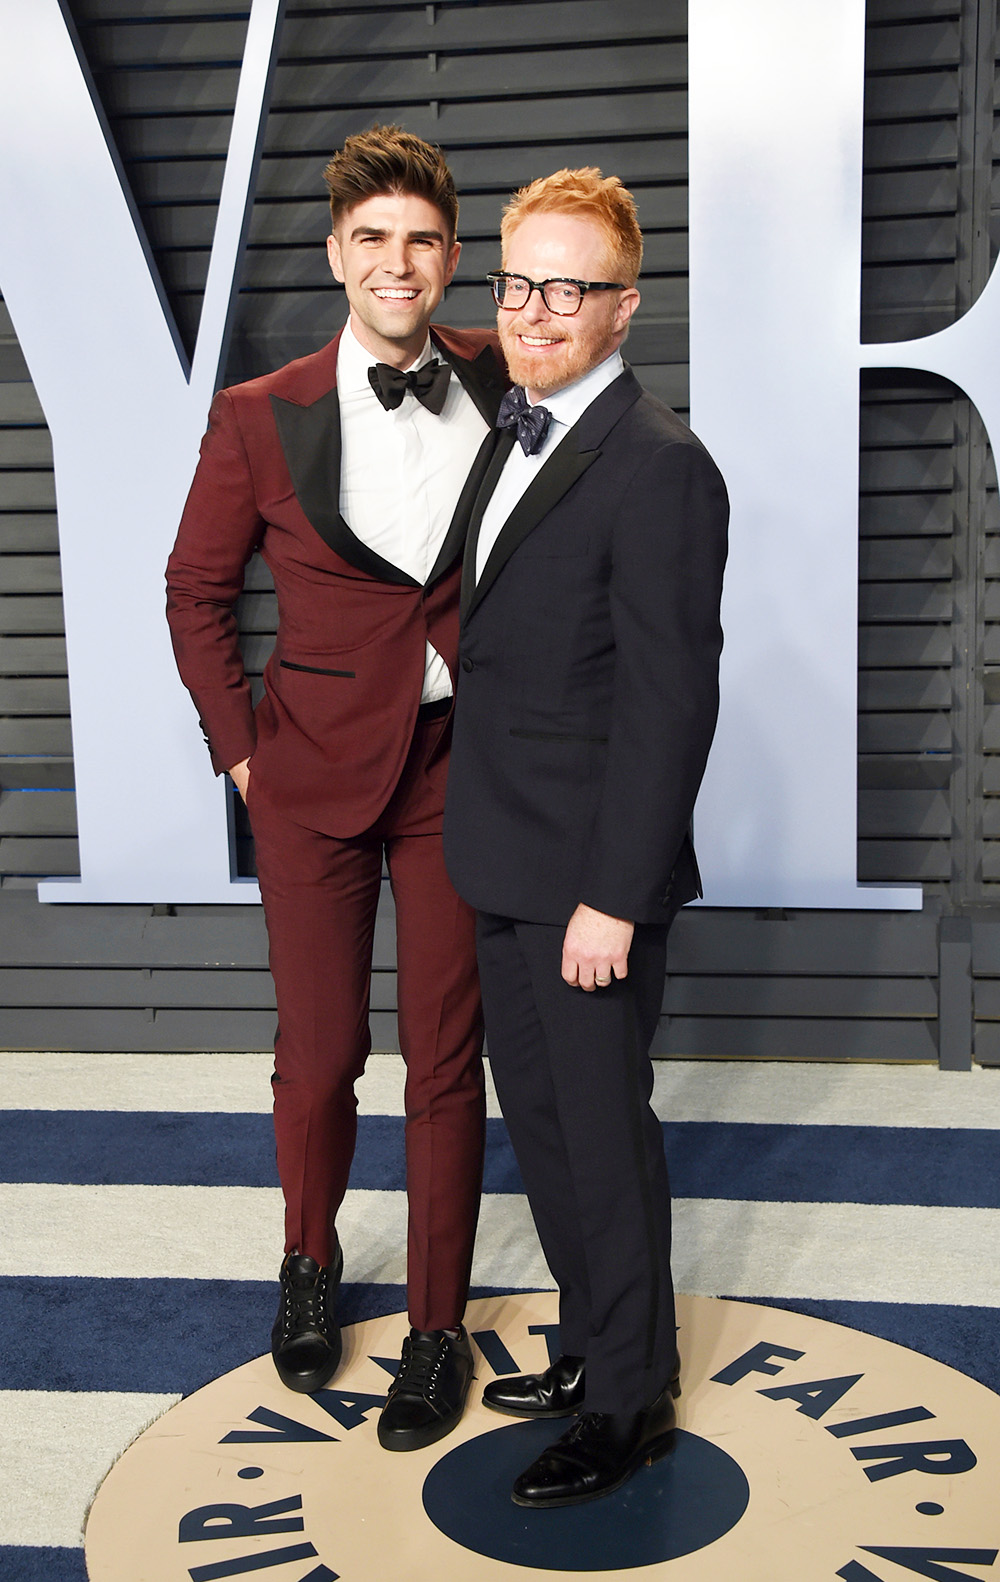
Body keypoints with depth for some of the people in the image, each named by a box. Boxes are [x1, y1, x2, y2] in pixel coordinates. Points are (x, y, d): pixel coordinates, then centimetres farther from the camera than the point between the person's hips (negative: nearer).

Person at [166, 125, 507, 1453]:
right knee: (319, 1057, 9)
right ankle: (310, 1260, 40)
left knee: (447, 1061, 8)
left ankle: (439, 1328, 27)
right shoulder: (260, 418, -6)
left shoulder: (500, 384, -2)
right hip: (316, 772, -1)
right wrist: (241, 750, 1)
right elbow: (197, 593, 5)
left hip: (458, 769, 1)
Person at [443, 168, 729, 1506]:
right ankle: (594, 1346, 40)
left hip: (591, 875, -9)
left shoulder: (658, 466, -16)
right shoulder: (516, 437, 12)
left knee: (605, 1134, 6)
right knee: (541, 1121, 20)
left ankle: (631, 1401, 26)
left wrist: (613, 895, -20)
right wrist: (488, 839, 12)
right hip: (508, 865, 9)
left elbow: (671, 701, -20)